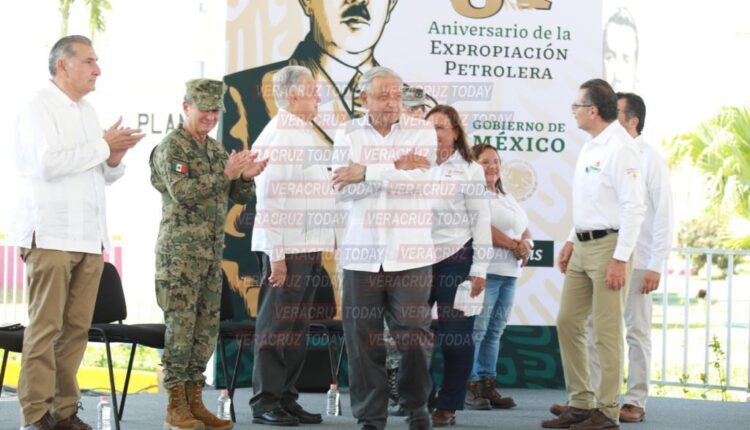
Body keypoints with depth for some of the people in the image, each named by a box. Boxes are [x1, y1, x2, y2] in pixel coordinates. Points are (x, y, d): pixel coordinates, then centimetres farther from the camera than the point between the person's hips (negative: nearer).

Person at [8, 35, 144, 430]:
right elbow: (48, 163, -18)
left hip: (89, 235, 7)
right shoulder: (38, 107, -4)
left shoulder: (87, 111, 20)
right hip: (50, 234, -7)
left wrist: (114, 159, 3)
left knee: (76, 326, 4)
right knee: (45, 326, -7)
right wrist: (102, 146, -10)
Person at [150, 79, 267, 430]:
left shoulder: (216, 149, 16)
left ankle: (194, 401, 14)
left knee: (207, 327, 7)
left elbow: (239, 196, 16)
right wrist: (225, 174, -21)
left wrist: (246, 177, -5)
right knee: (180, 326, -7)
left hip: (212, 251, 8)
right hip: (180, 252, -8)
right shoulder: (171, 147, -6)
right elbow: (183, 192, -18)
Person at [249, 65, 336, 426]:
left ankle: (286, 398, 18)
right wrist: (276, 254, -21)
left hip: (309, 247, 9)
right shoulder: (277, 136, -12)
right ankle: (266, 403, 2)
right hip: (286, 247, -9)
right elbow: (269, 200, -17)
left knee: (297, 328, 12)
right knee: (276, 325, -4)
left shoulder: (305, 134, 17)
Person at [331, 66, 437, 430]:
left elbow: (419, 178, -12)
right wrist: (395, 169, -10)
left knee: (414, 333, 0)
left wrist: (367, 172, -13)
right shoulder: (348, 133, 8)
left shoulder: (421, 131, 4)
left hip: (409, 253, -1)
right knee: (362, 336, 1)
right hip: (361, 251, 1)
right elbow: (342, 189, -4)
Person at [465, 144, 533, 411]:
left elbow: (525, 227, 24)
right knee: (476, 330, -9)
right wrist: (514, 245, -10)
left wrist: (526, 244, 0)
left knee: (495, 331, 8)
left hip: (509, 272, 9)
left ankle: (487, 385, 11)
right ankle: (469, 386, -6)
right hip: (484, 269, -9)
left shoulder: (507, 198, 25)